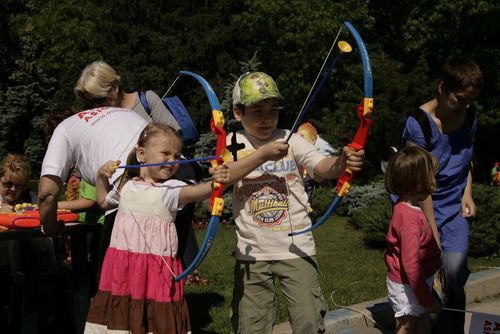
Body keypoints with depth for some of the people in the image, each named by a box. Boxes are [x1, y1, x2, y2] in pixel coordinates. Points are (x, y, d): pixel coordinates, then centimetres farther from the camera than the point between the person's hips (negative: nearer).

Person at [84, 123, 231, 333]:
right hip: (121, 266, 4)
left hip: (157, 267, -4)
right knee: (119, 317, 12)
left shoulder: (170, 189, -7)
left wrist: (213, 183, -50)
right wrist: (101, 177, 16)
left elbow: (193, 192, -30)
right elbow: (104, 202, 30)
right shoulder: (126, 186, 9)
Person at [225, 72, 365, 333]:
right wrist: (262, 154, -26)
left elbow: (322, 168, -17)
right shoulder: (233, 143, 0)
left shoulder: (290, 140, -2)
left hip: (296, 247, 0)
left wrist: (342, 162, -39)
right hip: (252, 253, 1)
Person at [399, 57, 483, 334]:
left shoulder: (470, 116, 0)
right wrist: (433, 235, -18)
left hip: (455, 210, 4)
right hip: (424, 209, -4)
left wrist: (467, 191, 4)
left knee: (455, 273, -9)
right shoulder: (419, 123, -18)